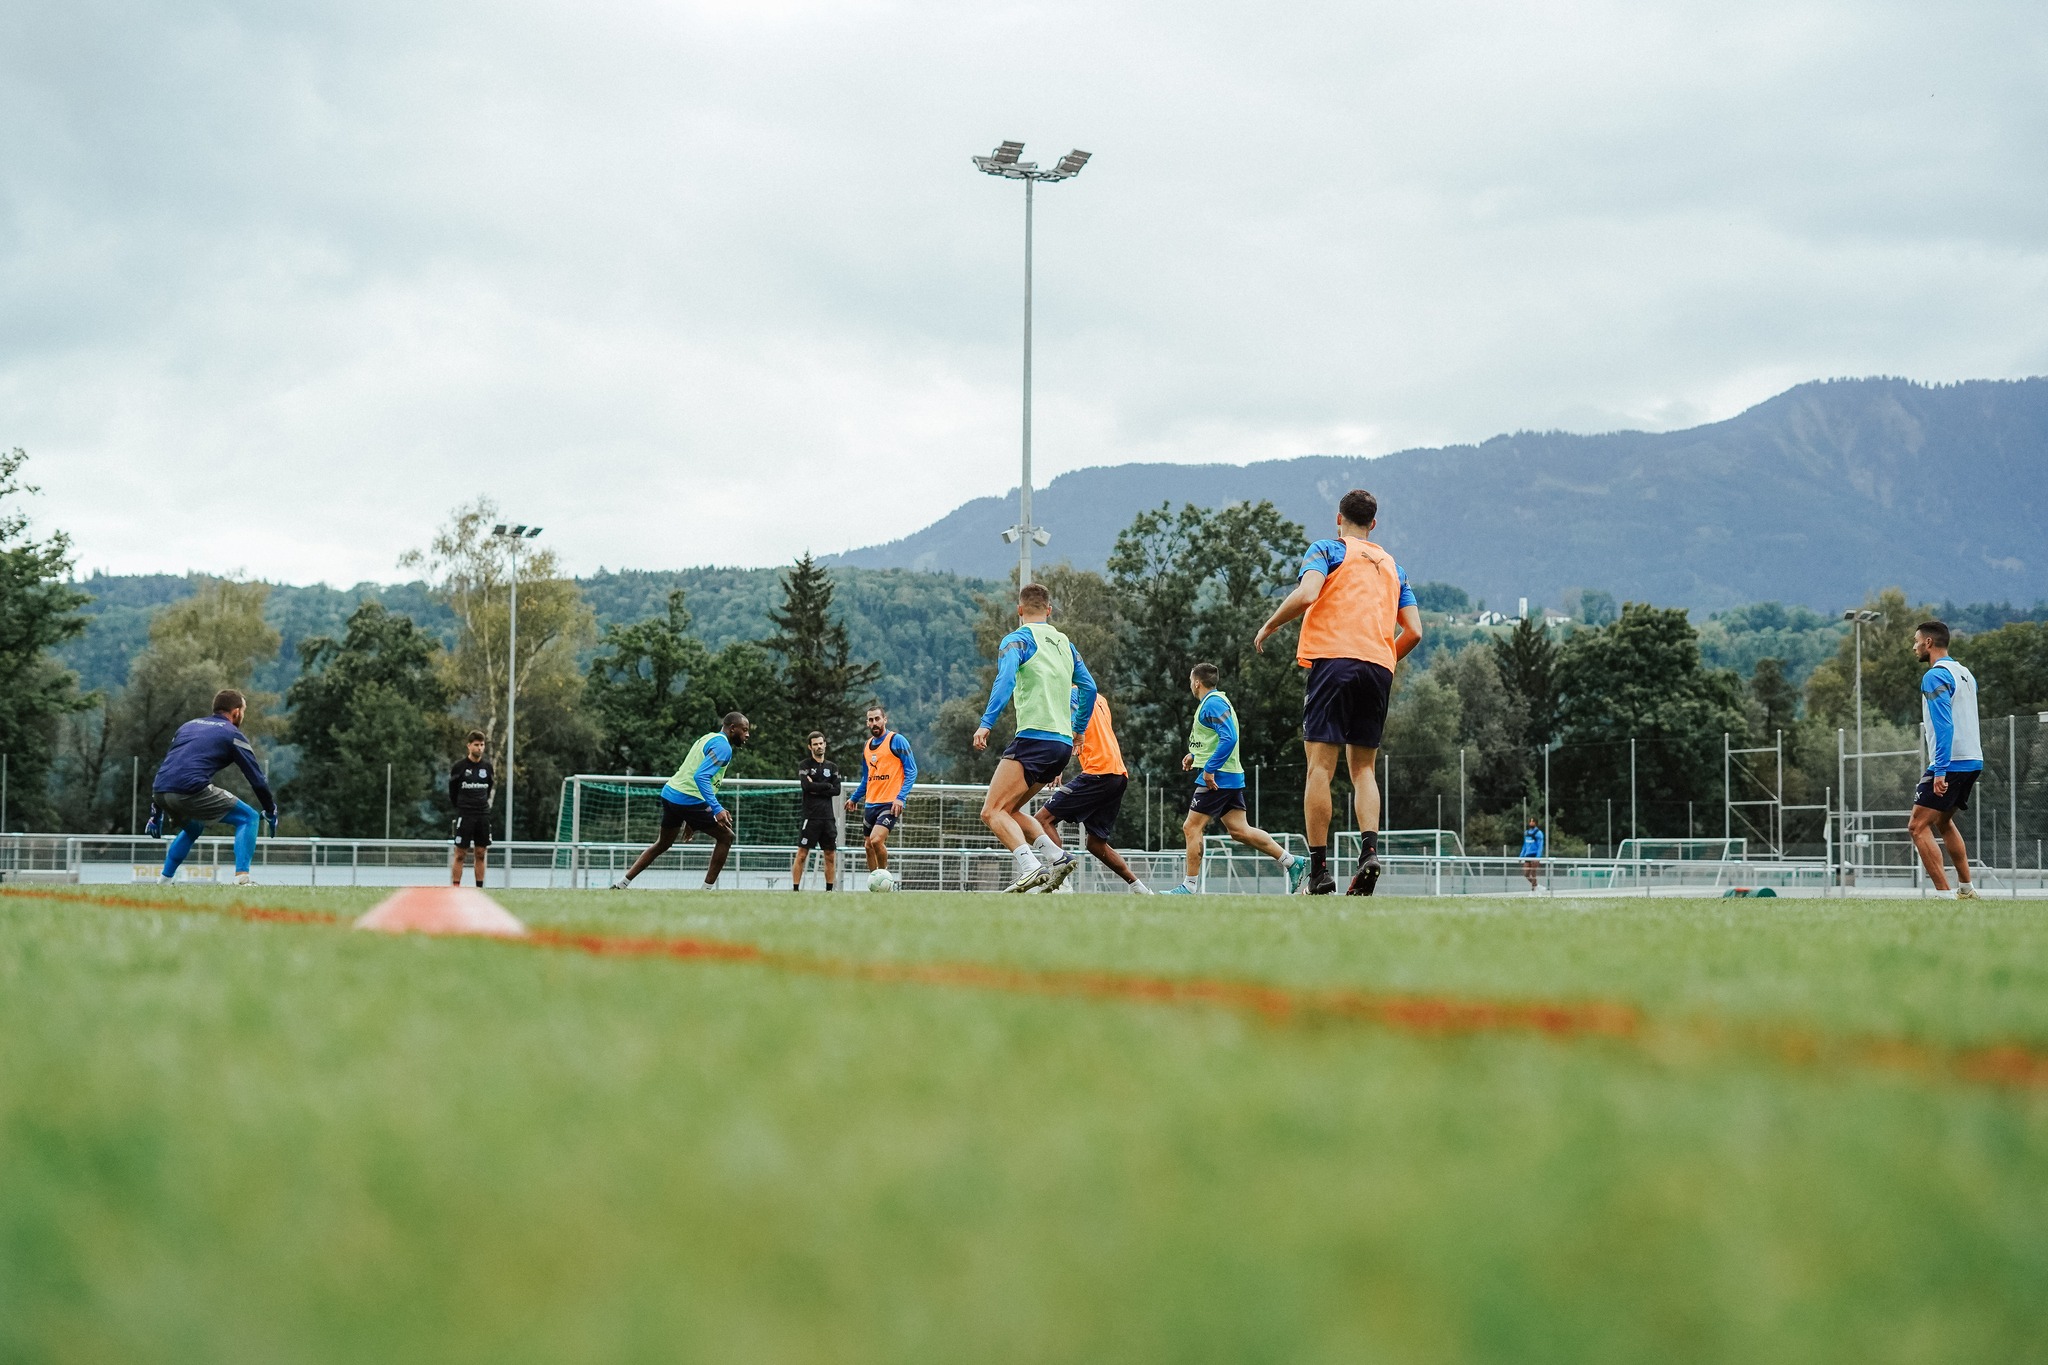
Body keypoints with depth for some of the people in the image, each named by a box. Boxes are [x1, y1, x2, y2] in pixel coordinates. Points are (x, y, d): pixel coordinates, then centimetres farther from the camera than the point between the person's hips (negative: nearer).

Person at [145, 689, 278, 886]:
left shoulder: (188, 725, 29)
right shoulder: (233, 734, 10)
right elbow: (256, 777, 8)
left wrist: (156, 814, 32)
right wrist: (271, 812, 20)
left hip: (159, 793, 7)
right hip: (192, 789, -7)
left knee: (193, 828, 35)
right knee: (247, 818, 6)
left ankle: (163, 880, 31)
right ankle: (241, 878, -10)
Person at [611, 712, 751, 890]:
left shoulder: (708, 738, 19)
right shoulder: (723, 746, -12)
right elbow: (701, 776, -25)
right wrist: (717, 809, -31)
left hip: (670, 793, 9)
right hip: (688, 800, -9)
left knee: (662, 844, 22)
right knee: (725, 837, 2)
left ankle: (621, 883, 21)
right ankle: (708, 888, 3)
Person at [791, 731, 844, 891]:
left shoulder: (832, 767, 14)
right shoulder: (804, 765, 3)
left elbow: (837, 790, 2)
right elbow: (806, 785, -14)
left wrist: (816, 789, -8)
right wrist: (827, 785, -5)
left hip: (828, 817, 4)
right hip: (810, 816, -4)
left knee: (831, 856, 4)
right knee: (802, 854, -7)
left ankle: (829, 890, 10)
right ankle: (795, 889, -4)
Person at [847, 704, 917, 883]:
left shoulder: (897, 741, -5)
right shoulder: (867, 746, 15)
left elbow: (911, 771, -9)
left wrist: (901, 797, -18)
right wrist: (854, 798, 27)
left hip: (890, 803, -7)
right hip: (870, 804, 7)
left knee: (876, 840, -22)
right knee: (869, 845, 6)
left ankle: (884, 875, -2)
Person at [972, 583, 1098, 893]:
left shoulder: (1018, 639, -1)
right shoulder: (1065, 643, 19)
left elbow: (1005, 679, -17)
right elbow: (1089, 687, 21)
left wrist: (986, 723, -23)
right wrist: (1079, 729, 34)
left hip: (1034, 737, -8)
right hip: (1063, 742, 8)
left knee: (992, 811, -10)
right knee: (1009, 810, 17)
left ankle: (1030, 868, -29)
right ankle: (1057, 857, 1)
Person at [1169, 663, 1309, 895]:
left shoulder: (1212, 704, -12)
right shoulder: (1215, 702, 20)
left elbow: (1229, 738, -23)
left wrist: (1209, 769, -24)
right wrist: (1194, 755, 22)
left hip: (1216, 778, -10)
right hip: (1230, 778, 10)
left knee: (1192, 827, -5)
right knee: (1239, 830, 5)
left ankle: (1189, 886, -2)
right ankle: (1292, 862, 2)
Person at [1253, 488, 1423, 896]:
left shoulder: (1327, 550, 8)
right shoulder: (1393, 567, 23)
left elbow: (1307, 594, -11)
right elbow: (1414, 632, 15)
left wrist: (1268, 626, 2)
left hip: (1334, 659, -5)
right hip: (1379, 668, 5)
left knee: (1320, 767, -6)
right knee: (1363, 770, 10)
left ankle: (1319, 868, -12)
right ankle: (1370, 850, -12)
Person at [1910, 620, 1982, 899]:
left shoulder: (1935, 676, -13)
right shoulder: (1965, 673, 16)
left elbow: (1944, 726, -21)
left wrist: (1940, 770, -24)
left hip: (1950, 763, -10)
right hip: (1973, 761, 10)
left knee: (1918, 826, -9)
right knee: (1943, 822, 24)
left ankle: (1944, 894, -17)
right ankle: (1966, 889, 24)